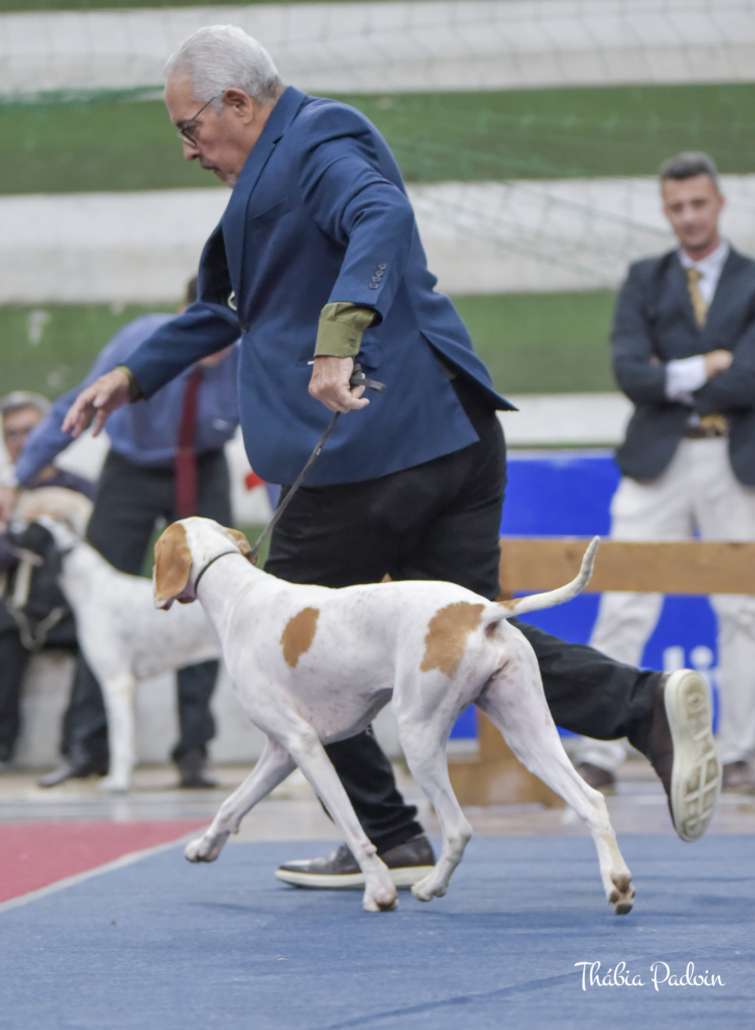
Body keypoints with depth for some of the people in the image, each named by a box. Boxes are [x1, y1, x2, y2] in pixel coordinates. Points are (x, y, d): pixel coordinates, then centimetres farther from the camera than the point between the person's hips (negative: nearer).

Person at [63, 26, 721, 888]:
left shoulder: (318, 144, -8)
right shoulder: (283, 162, 24)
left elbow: (382, 219, -30)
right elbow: (230, 306, 36)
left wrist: (338, 342, -43)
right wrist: (134, 376, 39)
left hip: (362, 449, -10)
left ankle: (388, 840, 9)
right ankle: (647, 706, -12)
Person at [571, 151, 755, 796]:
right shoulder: (645, 281, 11)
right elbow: (630, 371, -4)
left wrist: (672, 379, -7)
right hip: (658, 461, 0)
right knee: (625, 610, -5)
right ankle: (599, 755, -4)